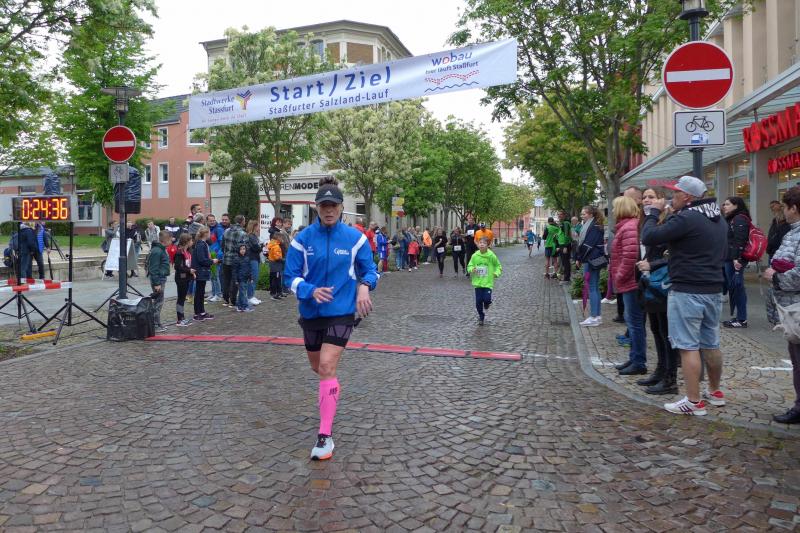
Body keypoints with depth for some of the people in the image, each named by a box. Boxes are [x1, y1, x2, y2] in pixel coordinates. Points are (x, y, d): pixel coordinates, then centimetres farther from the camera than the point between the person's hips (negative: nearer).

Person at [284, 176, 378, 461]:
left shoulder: (355, 238, -6)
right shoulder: (303, 239, -5)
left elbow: (369, 269, 4)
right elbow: (291, 277, -4)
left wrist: (364, 286, -19)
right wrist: (311, 291, -24)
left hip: (341, 312, -3)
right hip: (311, 312, 3)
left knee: (327, 366, -17)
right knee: (317, 366, 19)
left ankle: (325, 435, -11)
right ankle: (332, 390, 55)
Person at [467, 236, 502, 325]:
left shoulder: (491, 256, -8)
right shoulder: (475, 256, -4)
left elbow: (498, 266, 6)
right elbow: (470, 266, 8)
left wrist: (496, 273, -11)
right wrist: (472, 269, -14)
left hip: (488, 282, -2)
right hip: (477, 282, 2)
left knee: (487, 299, -13)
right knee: (478, 302, 4)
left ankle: (486, 307, 26)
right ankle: (481, 316, 28)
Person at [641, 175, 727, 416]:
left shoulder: (686, 218, -17)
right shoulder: (719, 219, 13)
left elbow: (648, 237, -20)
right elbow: (723, 253, 25)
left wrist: (653, 212, -6)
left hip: (687, 291, -9)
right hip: (714, 290, 9)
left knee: (688, 346, -4)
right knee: (711, 344, 18)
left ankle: (694, 402, 0)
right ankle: (715, 392, 31)